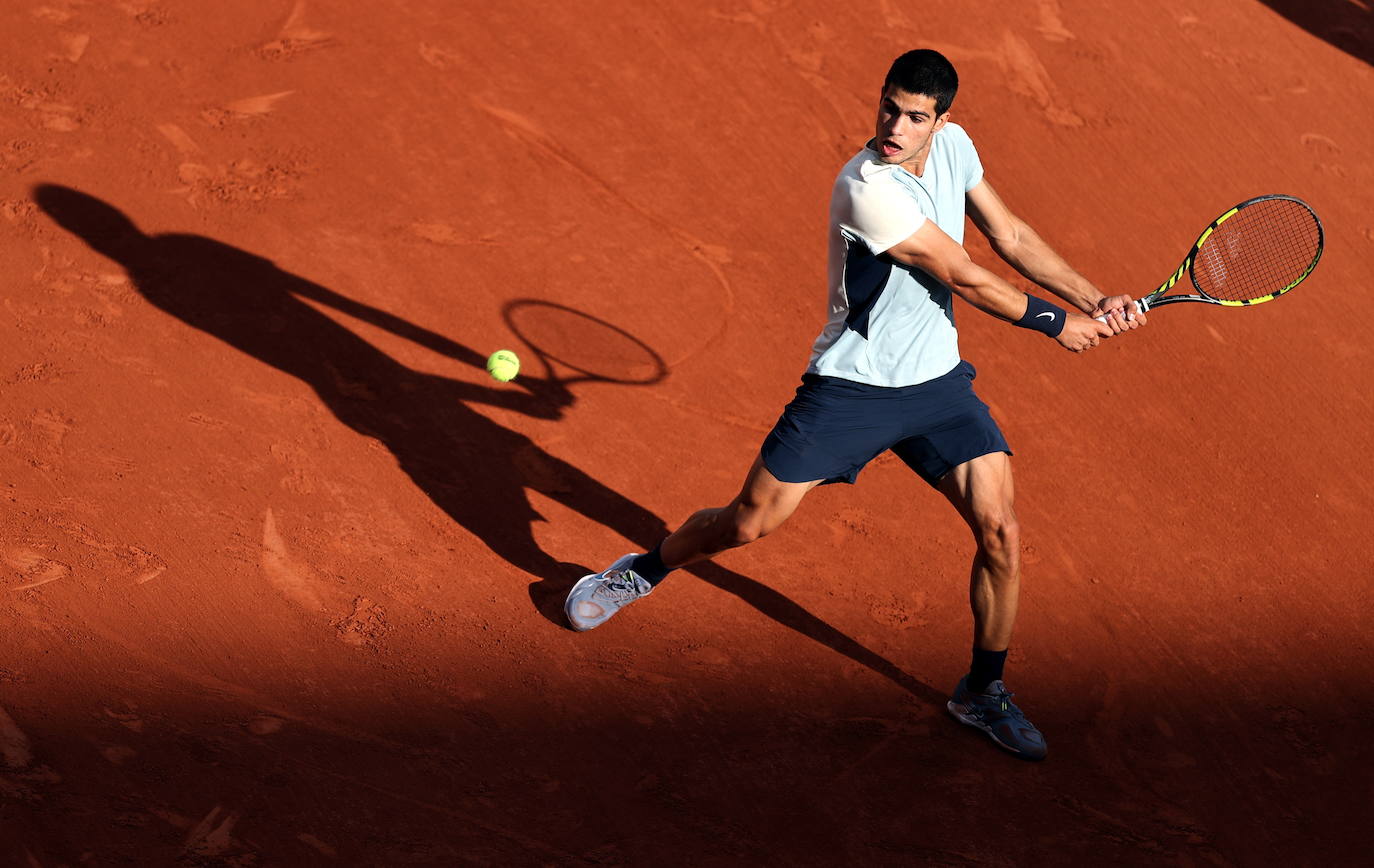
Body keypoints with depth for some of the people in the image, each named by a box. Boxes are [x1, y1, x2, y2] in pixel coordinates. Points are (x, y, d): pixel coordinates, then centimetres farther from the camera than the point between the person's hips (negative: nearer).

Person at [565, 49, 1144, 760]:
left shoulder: (952, 146, -4)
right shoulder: (867, 189, -28)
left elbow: (1010, 236, 9)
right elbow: (966, 278, -21)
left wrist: (1095, 301, 1)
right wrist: (1054, 324, -8)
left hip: (937, 381, 6)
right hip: (850, 387, -6)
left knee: (999, 533, -4)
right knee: (748, 523, 2)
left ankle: (983, 690, 17)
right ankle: (643, 572, 33)